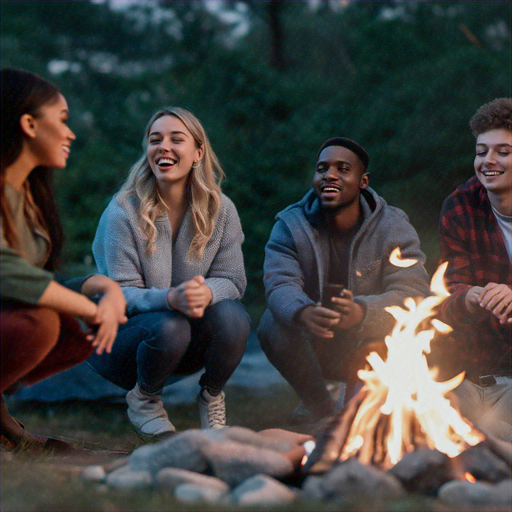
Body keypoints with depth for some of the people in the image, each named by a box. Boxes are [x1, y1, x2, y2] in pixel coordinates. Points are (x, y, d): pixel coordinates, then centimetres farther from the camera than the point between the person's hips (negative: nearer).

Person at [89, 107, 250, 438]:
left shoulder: (220, 210, -3)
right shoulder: (123, 213, -13)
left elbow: (233, 280, -6)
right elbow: (120, 293, -16)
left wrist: (206, 292, -32)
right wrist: (170, 299, -38)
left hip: (190, 348, 3)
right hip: (122, 339, -3)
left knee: (233, 316, -28)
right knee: (169, 327, -36)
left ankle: (212, 397, 2)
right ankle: (143, 399, -2)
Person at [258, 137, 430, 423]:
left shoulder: (394, 227, -8)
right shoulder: (291, 225, -5)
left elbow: (413, 291, -22)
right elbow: (280, 285, -21)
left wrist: (361, 311, -45)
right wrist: (303, 312, -48)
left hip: (366, 347, -1)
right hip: (313, 350, 1)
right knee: (273, 325, -27)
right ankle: (320, 405, -4)